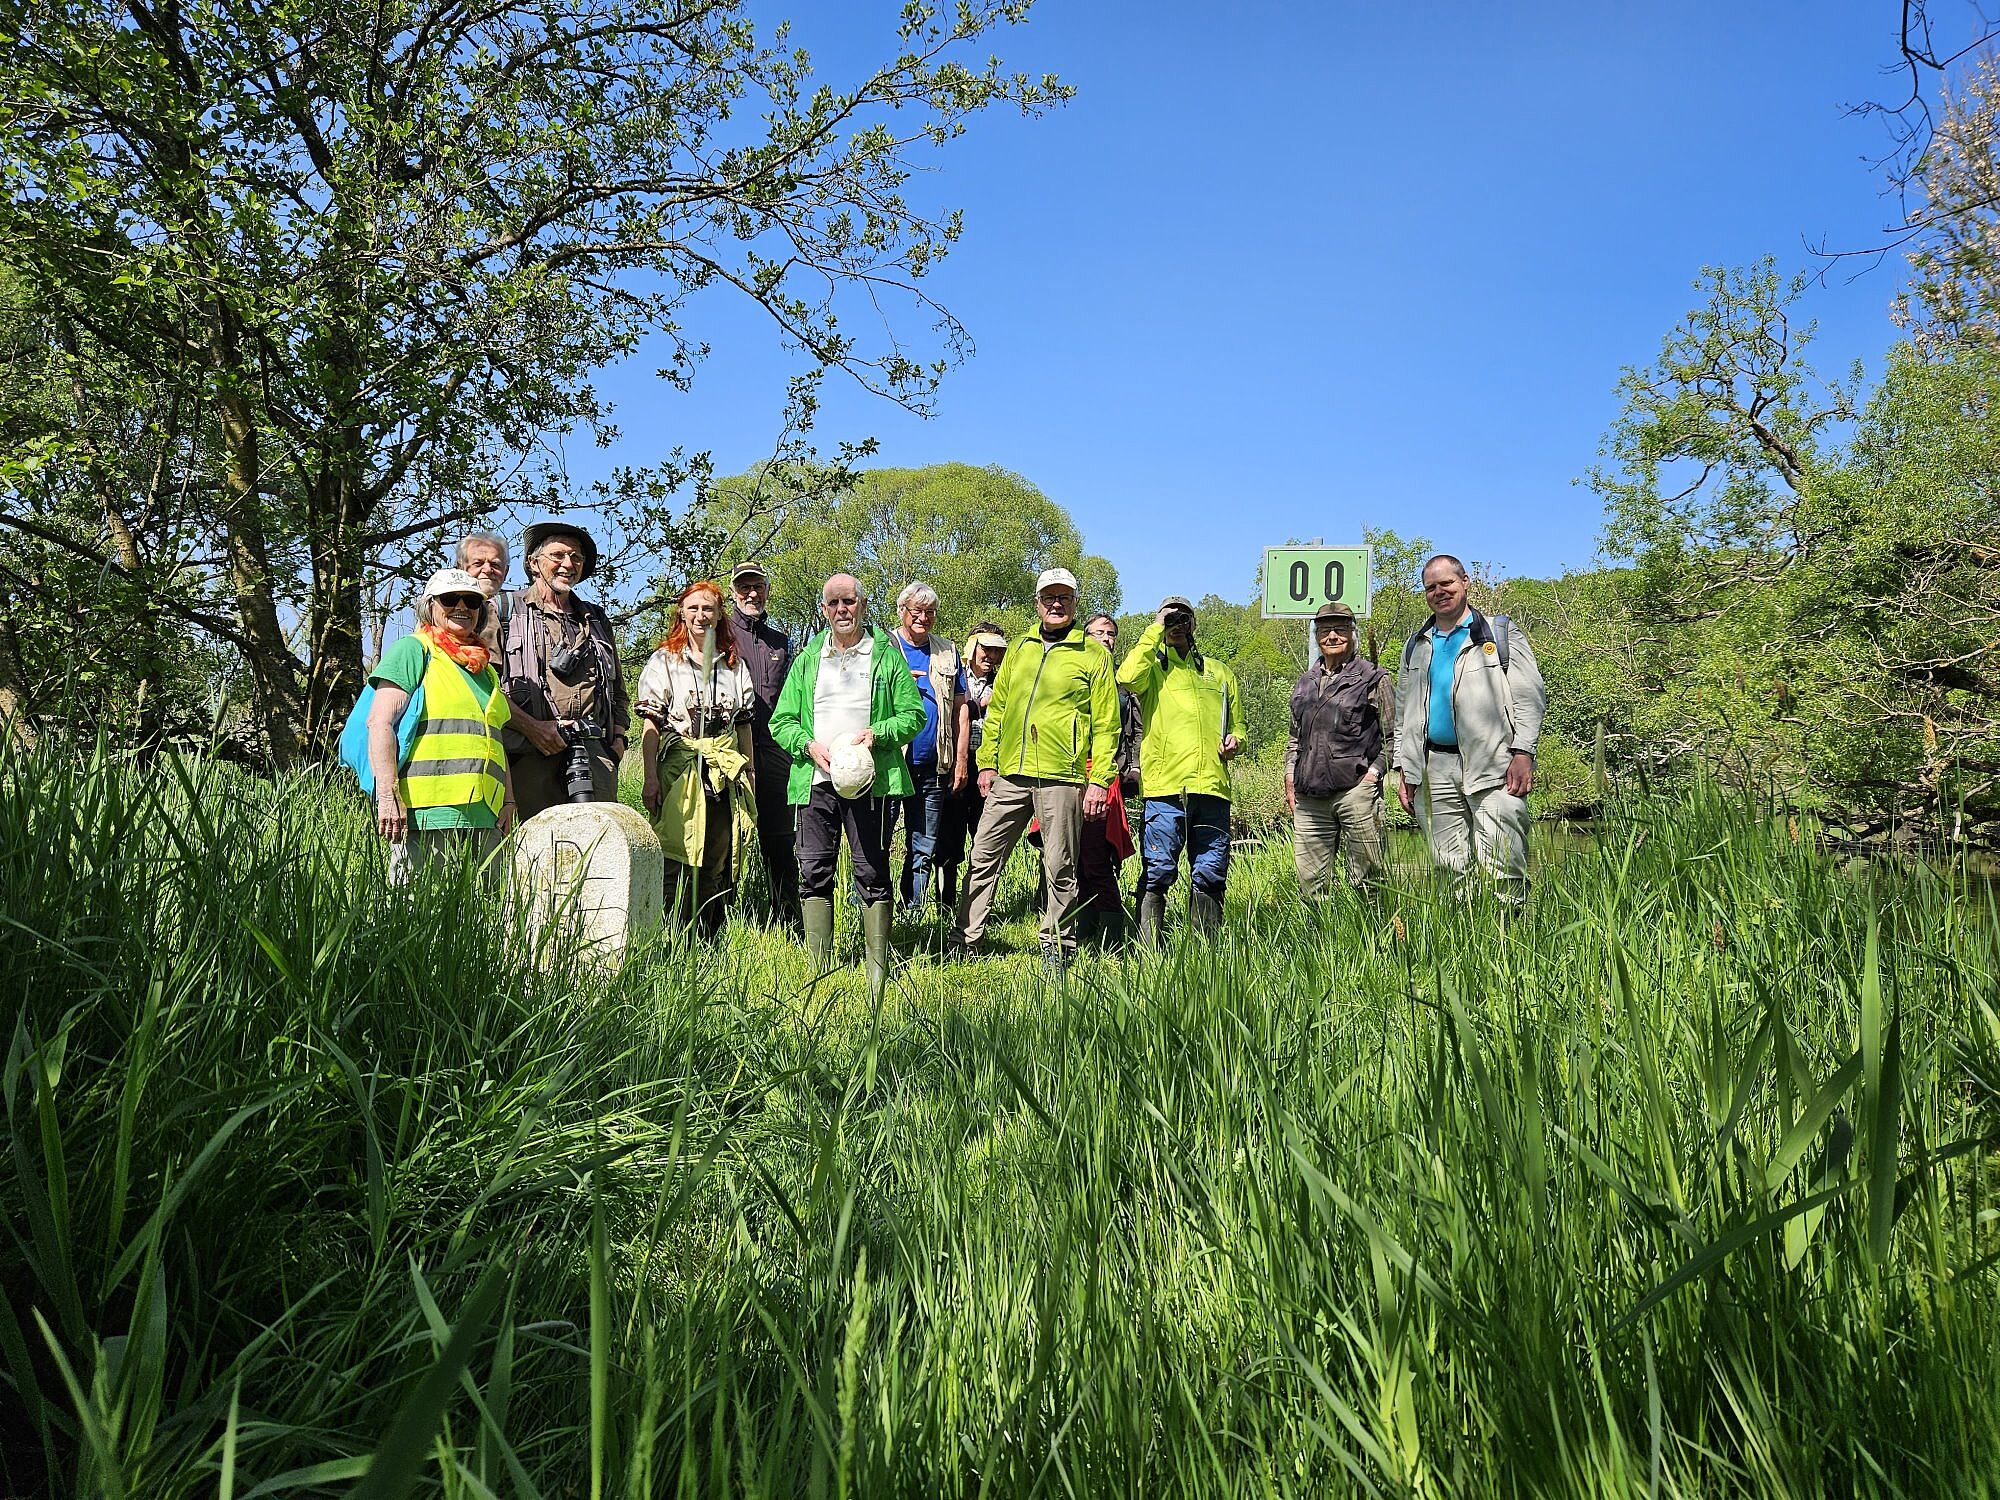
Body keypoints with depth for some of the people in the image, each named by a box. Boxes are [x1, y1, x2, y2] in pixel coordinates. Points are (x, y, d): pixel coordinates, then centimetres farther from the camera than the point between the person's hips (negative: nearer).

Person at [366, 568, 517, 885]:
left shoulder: (486, 670, 24)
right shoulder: (413, 649, 3)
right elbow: (380, 723, -7)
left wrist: (508, 801, 13)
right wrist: (388, 796, -16)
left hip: (485, 818, 7)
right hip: (425, 813, -7)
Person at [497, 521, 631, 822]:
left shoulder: (596, 619, 27)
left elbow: (619, 690, 31)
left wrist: (618, 736, 15)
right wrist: (530, 726, -13)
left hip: (597, 752, 4)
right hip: (534, 752, -4)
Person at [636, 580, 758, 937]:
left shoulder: (735, 665, 15)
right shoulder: (663, 661, 5)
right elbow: (650, 725, -1)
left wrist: (750, 775, 10)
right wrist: (650, 780, -10)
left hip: (726, 774, 3)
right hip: (679, 770, -3)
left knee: (719, 867, 4)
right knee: (678, 867, -7)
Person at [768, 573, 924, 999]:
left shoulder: (887, 654, 9)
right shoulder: (808, 658, 17)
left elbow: (913, 715, 5)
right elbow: (781, 721, 14)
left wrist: (876, 733, -12)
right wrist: (810, 746, -5)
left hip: (870, 780, -3)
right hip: (815, 780, 3)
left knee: (873, 875, -2)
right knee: (814, 875, -1)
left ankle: (878, 973, 5)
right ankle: (819, 969, 6)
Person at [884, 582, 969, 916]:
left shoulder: (948, 653, 13)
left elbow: (960, 709, 13)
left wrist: (960, 760, 7)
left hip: (933, 769, 4)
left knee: (923, 851, 8)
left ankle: (912, 916, 16)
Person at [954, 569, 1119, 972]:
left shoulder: (1093, 654, 3)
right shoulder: (1018, 649, 16)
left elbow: (1106, 724, -1)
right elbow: (997, 709, 19)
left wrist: (1100, 779, -8)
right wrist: (987, 762, 11)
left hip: (1061, 777, -4)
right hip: (1010, 774, 4)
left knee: (1059, 868, 2)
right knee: (983, 858, 5)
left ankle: (1056, 948, 15)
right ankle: (967, 943, 14)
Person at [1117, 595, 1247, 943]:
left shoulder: (1219, 672, 25)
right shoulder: (1152, 667, 12)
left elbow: (1237, 724, 30)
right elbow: (1127, 677, -13)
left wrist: (1236, 741, 6)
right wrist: (1155, 630, -5)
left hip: (1212, 785, 4)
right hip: (1165, 785, -4)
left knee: (1210, 875, 6)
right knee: (1158, 873, -6)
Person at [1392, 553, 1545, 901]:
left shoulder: (1502, 633, 9)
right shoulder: (1416, 647, 20)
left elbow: (1530, 698, 1)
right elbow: (1404, 714, 22)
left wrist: (1523, 753, -11)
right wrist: (1404, 770, 13)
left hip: (1493, 767, -4)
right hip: (1434, 769, 4)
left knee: (1503, 870, -11)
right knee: (1451, 869, 2)